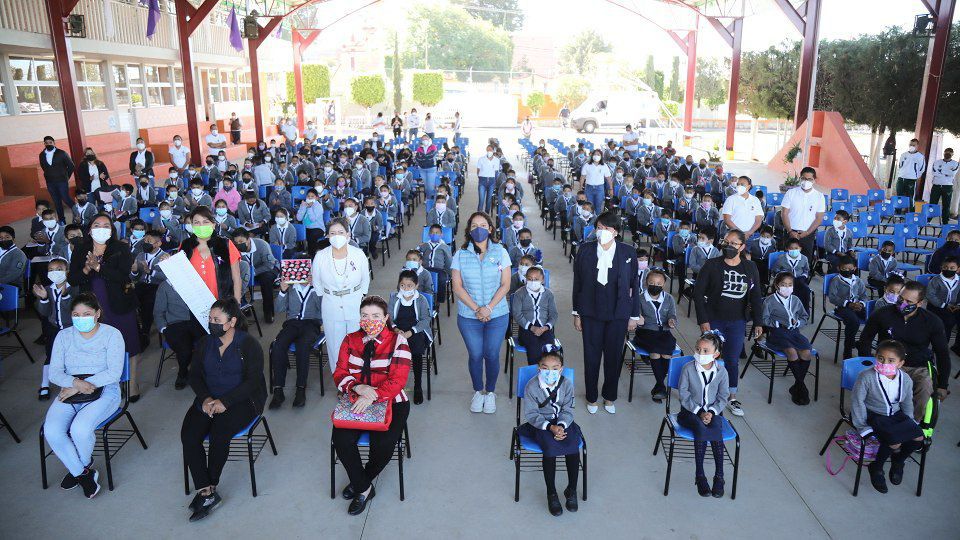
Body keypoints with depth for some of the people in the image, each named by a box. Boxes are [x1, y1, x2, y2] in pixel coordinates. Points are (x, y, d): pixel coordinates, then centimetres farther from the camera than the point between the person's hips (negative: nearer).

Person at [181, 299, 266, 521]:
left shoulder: (249, 344, -6)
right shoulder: (205, 343, 12)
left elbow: (252, 381, -12)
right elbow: (195, 375, 9)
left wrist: (225, 401, -22)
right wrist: (205, 398, -11)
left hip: (241, 400, -5)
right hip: (208, 400, 5)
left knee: (219, 433, -30)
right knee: (188, 434, -22)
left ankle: (206, 491, -10)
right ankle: (208, 494, -22)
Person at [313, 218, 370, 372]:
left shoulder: (358, 254, -9)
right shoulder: (320, 257, -9)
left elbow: (365, 280, 6)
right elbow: (317, 284, 7)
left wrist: (359, 298, 6)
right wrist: (328, 298, 8)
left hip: (356, 307, 0)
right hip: (331, 307, 0)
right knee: (335, 346, 9)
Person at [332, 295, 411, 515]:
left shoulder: (398, 341, -4)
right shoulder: (351, 340, 9)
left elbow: (397, 380, -13)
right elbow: (340, 373, 5)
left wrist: (373, 396, -30)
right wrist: (357, 387, -17)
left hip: (389, 402, -3)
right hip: (355, 401, 3)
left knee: (383, 443, -27)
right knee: (341, 440, -24)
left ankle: (360, 483, 6)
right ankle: (364, 488, -1)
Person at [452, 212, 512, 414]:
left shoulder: (500, 252, -1)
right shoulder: (460, 254, -1)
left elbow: (505, 285, -3)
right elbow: (457, 287, -4)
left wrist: (489, 308, -13)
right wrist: (476, 309, -13)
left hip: (497, 315, 0)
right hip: (468, 316, 0)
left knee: (492, 355, 5)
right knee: (475, 355, 7)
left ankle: (490, 392, 27)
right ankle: (478, 392, 29)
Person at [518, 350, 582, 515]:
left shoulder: (567, 384, -7)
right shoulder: (532, 386, -15)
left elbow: (567, 411, -3)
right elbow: (531, 414, -13)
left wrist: (561, 426, -23)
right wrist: (550, 427, -25)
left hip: (562, 422, 3)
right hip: (540, 424, -2)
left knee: (573, 445, -24)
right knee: (550, 446, -30)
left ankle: (571, 490, -6)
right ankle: (551, 494, -15)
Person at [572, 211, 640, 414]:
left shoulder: (628, 252, -4)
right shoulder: (585, 250, -4)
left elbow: (634, 285, 2)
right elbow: (577, 283, 2)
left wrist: (634, 315, 2)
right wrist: (576, 313, 3)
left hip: (618, 313, 0)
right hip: (591, 312, 0)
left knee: (614, 356, 11)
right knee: (591, 356, 8)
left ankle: (609, 397, 31)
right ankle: (591, 397, 27)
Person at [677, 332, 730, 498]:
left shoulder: (721, 372, -3)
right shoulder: (688, 368, -9)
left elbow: (723, 397, 0)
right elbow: (684, 394, -8)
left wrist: (711, 412, -16)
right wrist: (699, 412, -16)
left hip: (713, 411, 2)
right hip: (690, 411, -2)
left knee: (716, 428, -31)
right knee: (701, 427, -32)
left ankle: (719, 475, -22)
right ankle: (700, 475, -23)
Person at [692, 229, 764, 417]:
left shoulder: (750, 268, 3)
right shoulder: (712, 265, -6)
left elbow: (756, 296, 9)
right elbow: (698, 292, -7)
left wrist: (758, 322, 4)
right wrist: (703, 320, -12)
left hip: (737, 322, 2)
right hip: (713, 321, -2)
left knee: (732, 360, 8)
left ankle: (732, 397, 22)